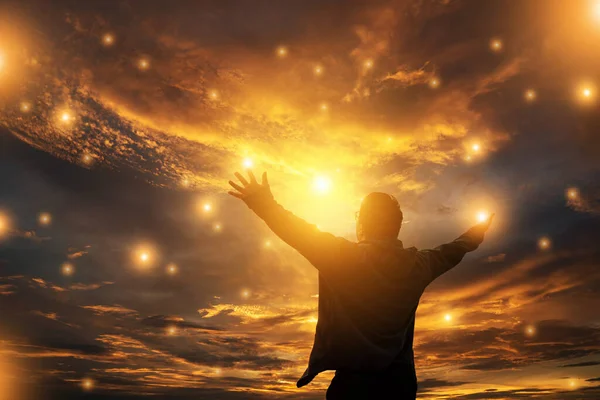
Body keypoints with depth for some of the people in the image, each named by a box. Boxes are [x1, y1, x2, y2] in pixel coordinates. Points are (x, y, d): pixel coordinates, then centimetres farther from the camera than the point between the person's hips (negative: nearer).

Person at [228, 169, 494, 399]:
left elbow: (297, 231, -7)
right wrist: (475, 236, 41)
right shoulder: (418, 265, 4)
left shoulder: (343, 256, -11)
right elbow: (449, 253, 23)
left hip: (354, 378, -5)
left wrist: (262, 202, 2)